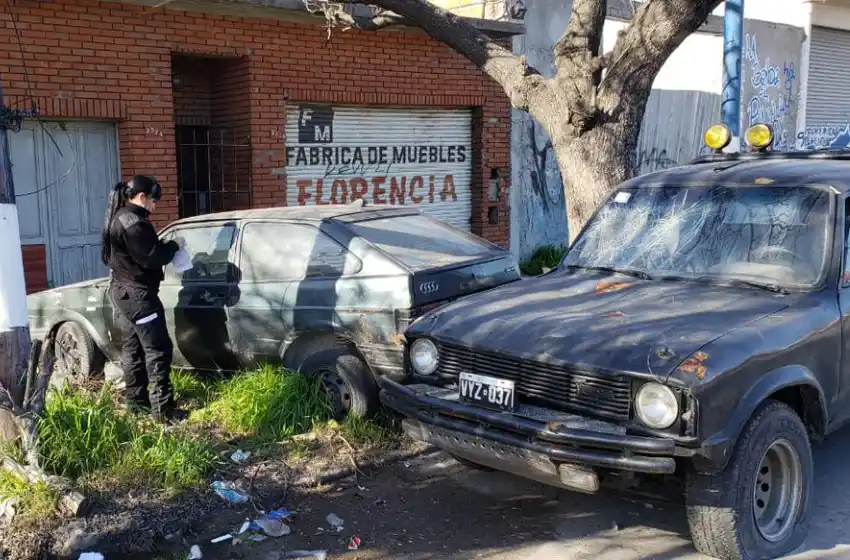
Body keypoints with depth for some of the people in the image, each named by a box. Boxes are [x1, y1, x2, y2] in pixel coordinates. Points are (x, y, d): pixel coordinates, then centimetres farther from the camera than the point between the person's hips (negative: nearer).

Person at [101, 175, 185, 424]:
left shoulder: (117, 218, 13)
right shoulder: (133, 222, -20)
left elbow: (107, 256, 20)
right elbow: (151, 257, -24)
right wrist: (174, 245, -8)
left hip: (122, 290, 11)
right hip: (137, 293, -11)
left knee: (132, 347, 16)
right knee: (158, 349, -9)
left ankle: (135, 399, 25)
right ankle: (162, 408, -9)